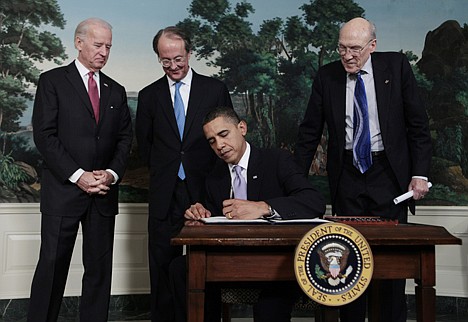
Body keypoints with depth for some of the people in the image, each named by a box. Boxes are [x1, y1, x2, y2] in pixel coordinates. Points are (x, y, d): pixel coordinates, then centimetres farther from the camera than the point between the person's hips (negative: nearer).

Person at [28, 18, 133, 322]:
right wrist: (77, 175, -14)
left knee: (100, 267, 6)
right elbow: (44, 134, -7)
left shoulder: (116, 91, 15)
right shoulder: (53, 81, 1)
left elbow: (125, 137, 12)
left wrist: (112, 173, -6)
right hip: (63, 190, -4)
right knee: (53, 265, 1)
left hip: (104, 192, 4)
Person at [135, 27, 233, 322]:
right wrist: (162, 170, 10)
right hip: (165, 195, 2)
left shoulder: (215, 89, 4)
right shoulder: (149, 95, 9)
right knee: (163, 264, 6)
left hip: (204, 189, -1)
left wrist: (211, 173, 4)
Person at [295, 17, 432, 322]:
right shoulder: (327, 76, 2)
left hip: (389, 173, -1)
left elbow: (418, 123, 1)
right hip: (347, 175, 1)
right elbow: (310, 131, 6)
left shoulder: (396, 66, 0)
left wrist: (420, 173, -5)